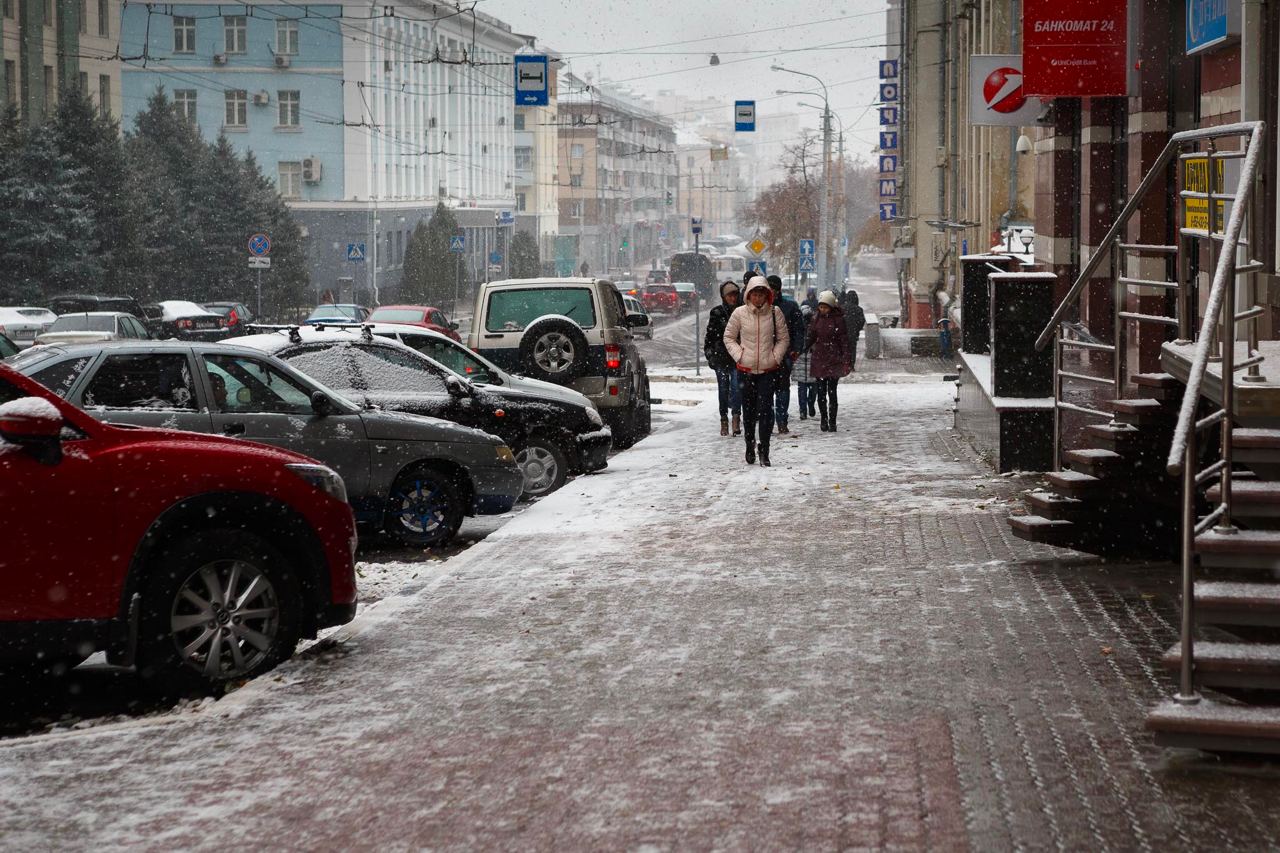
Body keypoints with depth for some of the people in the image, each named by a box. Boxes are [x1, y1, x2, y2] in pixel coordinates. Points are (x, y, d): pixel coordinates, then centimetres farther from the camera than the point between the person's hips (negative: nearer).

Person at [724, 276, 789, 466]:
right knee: (748, 410, 11)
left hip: (768, 369, -1)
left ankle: (764, 450, -4)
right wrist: (739, 356, -3)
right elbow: (729, 337, 8)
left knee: (765, 409, -10)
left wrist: (776, 358, -4)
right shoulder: (739, 313, -2)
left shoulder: (775, 312, -2)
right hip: (746, 369, 1)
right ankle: (750, 445, 28)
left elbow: (784, 338, 7)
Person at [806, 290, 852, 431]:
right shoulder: (817, 319, 7)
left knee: (832, 391, -5)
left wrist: (846, 360, -9)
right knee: (821, 391, 5)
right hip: (819, 359, 3)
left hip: (834, 360, -3)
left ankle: (832, 422, 0)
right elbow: (810, 336, 11)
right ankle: (824, 420, 16)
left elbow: (844, 340, -3)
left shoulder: (838, 319, -3)